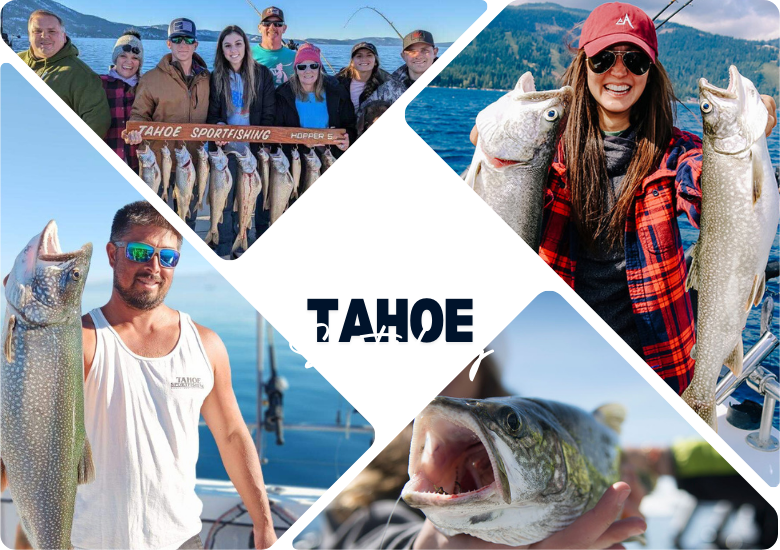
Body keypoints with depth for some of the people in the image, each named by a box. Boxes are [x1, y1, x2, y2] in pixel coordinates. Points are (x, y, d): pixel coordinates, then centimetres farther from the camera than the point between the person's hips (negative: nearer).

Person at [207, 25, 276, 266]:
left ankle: (265, 247, 19)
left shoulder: (262, 73, 1)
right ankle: (224, 253, 11)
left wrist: (263, 142, -11)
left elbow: (269, 113, -1)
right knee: (224, 200, 2)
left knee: (261, 198, 5)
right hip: (226, 147, 1)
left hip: (256, 147, -1)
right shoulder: (216, 77, 5)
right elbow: (212, 114, 4)